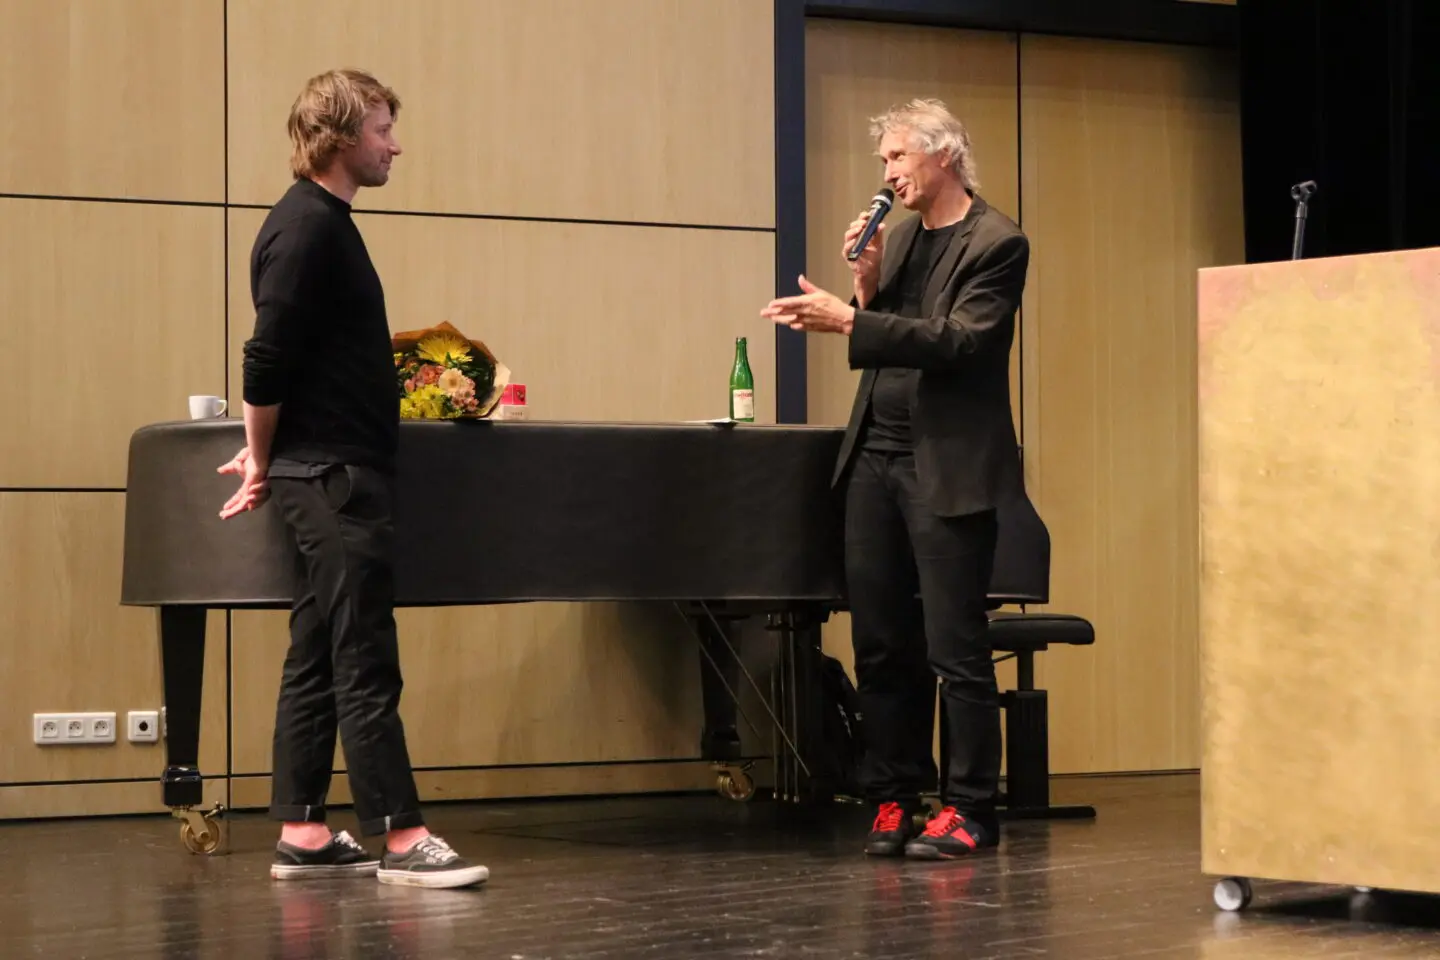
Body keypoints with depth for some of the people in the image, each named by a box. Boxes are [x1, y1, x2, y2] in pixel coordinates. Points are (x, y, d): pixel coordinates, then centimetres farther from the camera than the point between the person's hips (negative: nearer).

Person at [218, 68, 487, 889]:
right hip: (332, 475, -10)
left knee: (319, 658, 10)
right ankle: (402, 837, -7)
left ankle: (302, 833, 14)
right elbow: (268, 358, -19)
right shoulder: (306, 227, -15)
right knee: (365, 661, -8)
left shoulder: (324, 223, 17)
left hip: (341, 470, 10)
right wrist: (263, 460, -8)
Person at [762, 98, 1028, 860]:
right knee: (881, 643, 8)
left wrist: (849, 321, -26)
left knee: (954, 646, -3)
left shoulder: (996, 243, -7)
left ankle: (970, 810, 4)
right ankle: (893, 798, 17)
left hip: (947, 468, -7)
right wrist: (867, 282, -2)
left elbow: (960, 341, -20)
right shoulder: (900, 236, 14)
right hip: (876, 456, 7)